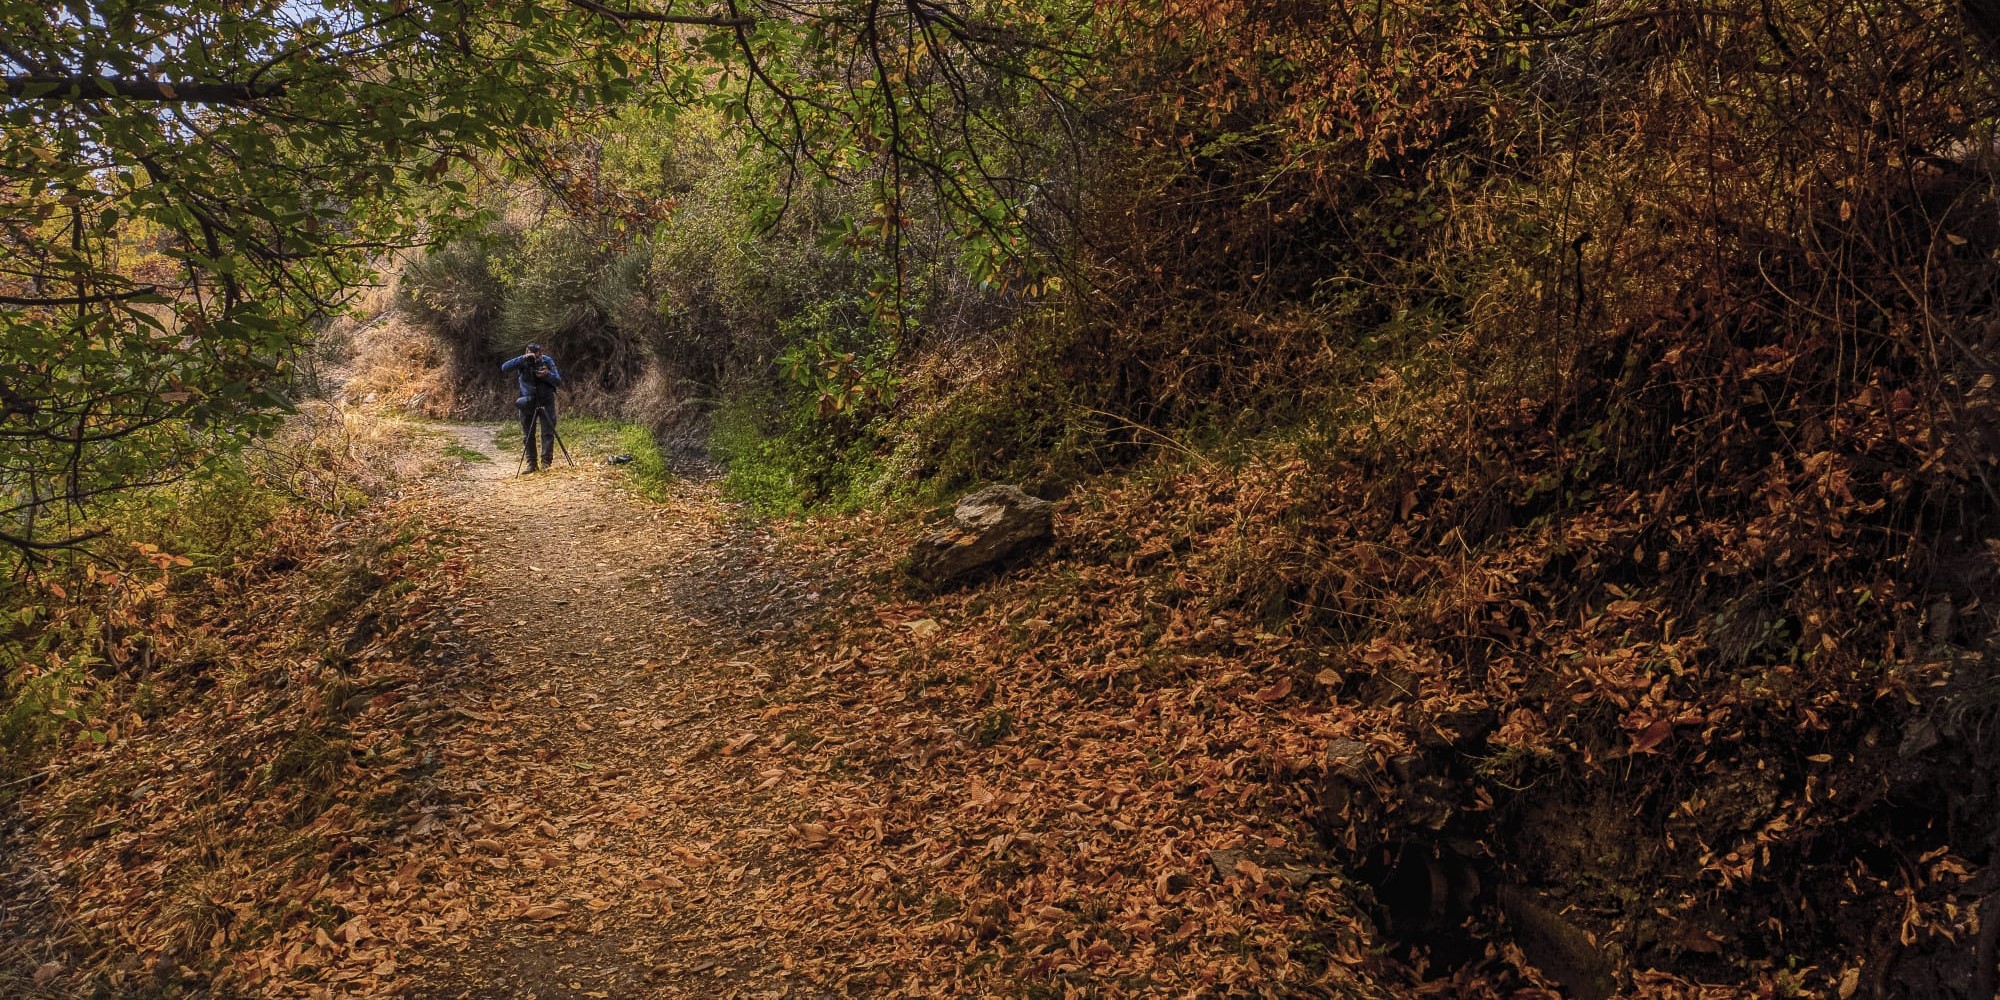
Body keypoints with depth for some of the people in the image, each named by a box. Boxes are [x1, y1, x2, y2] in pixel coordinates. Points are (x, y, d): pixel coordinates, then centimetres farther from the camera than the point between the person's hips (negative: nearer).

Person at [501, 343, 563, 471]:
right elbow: (504, 367, -23)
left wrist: (547, 374, -28)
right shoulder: (523, 363, -7)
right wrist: (523, 359, -31)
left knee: (548, 432, -7)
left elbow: (558, 381, -8)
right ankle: (531, 463, 7)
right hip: (528, 402, 1)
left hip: (546, 401, -1)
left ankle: (546, 461, -5)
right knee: (527, 435, 2)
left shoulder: (547, 361, -7)